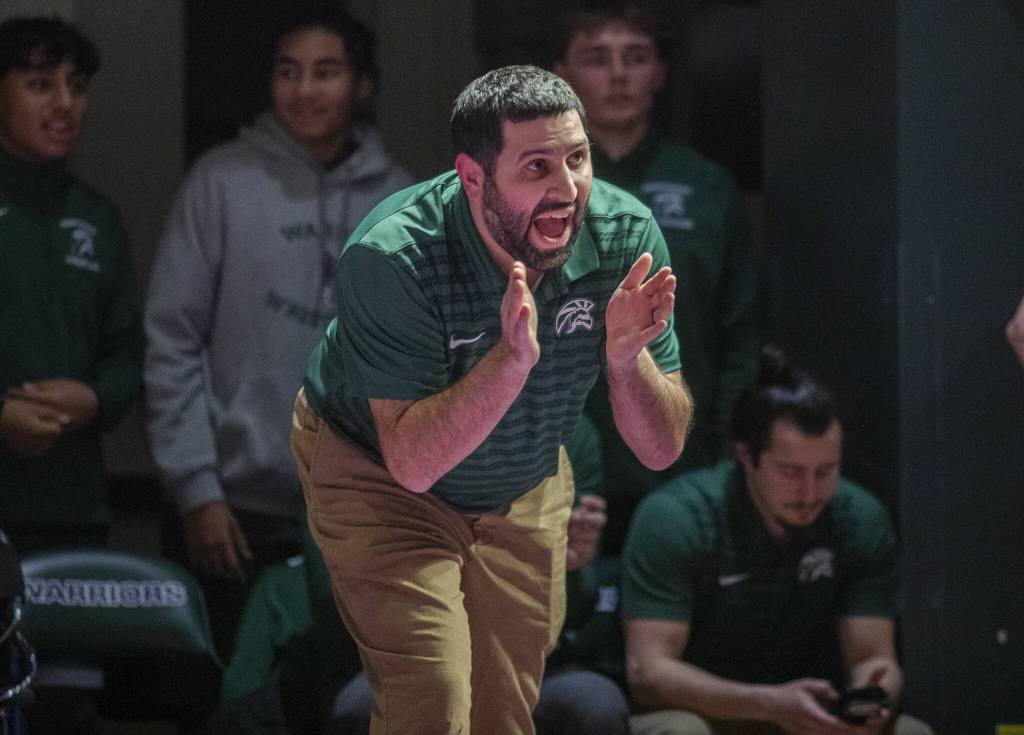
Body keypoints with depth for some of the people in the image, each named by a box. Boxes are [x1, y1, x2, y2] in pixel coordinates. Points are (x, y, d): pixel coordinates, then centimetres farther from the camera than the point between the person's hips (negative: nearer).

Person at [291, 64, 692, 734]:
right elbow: (412, 459, -34)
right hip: (376, 475, -4)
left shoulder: (627, 236, -22)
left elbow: (662, 449, -17)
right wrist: (513, 357, -47)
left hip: (526, 489, 4)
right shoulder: (390, 259, -33)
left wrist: (626, 358, -38)